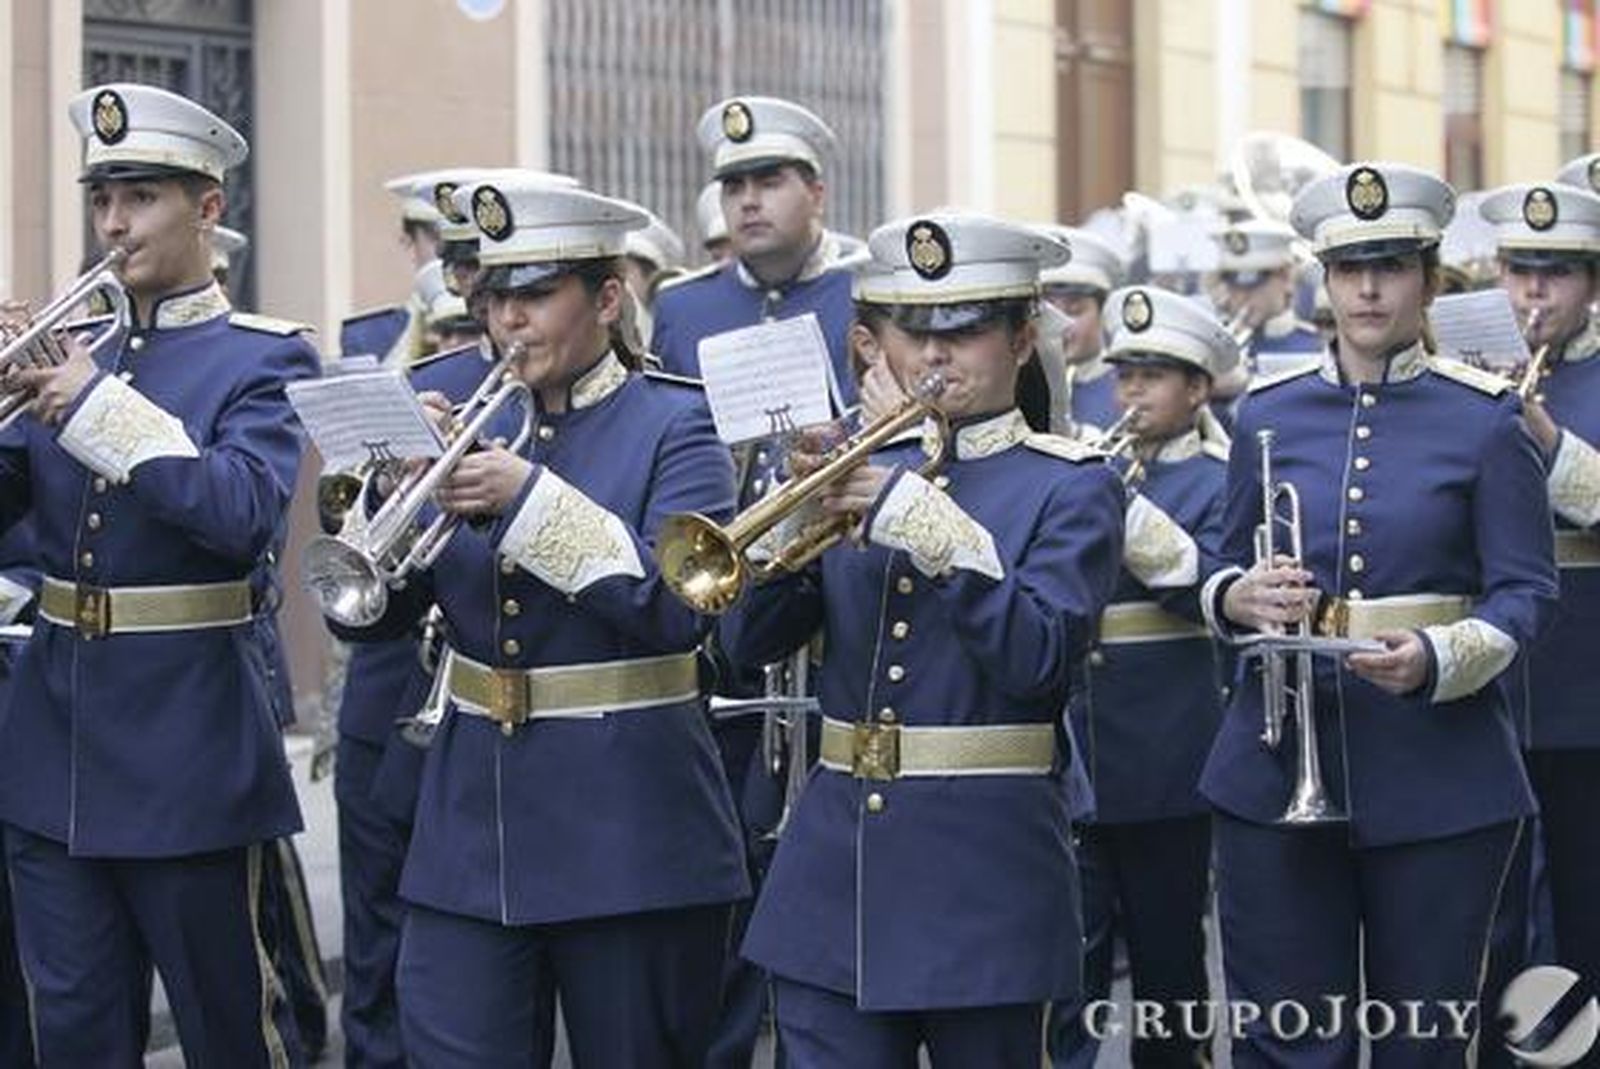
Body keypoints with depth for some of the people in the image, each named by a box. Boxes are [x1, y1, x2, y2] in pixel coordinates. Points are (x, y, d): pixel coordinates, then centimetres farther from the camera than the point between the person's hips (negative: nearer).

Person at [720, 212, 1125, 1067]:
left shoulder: (1071, 486, -1)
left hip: (983, 869, -4)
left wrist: (927, 524, -22)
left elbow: (1040, 659, -17)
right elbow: (750, 642, 6)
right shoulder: (864, 464, 12)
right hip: (834, 864, 4)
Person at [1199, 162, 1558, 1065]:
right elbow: (1227, 573, 14)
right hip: (1280, 762, 2)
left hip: (1439, 772, -2)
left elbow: (1526, 592, -4)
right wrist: (1240, 598, -11)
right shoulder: (1270, 413, 7)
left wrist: (1433, 659, -23)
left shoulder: (1486, 417, -2)